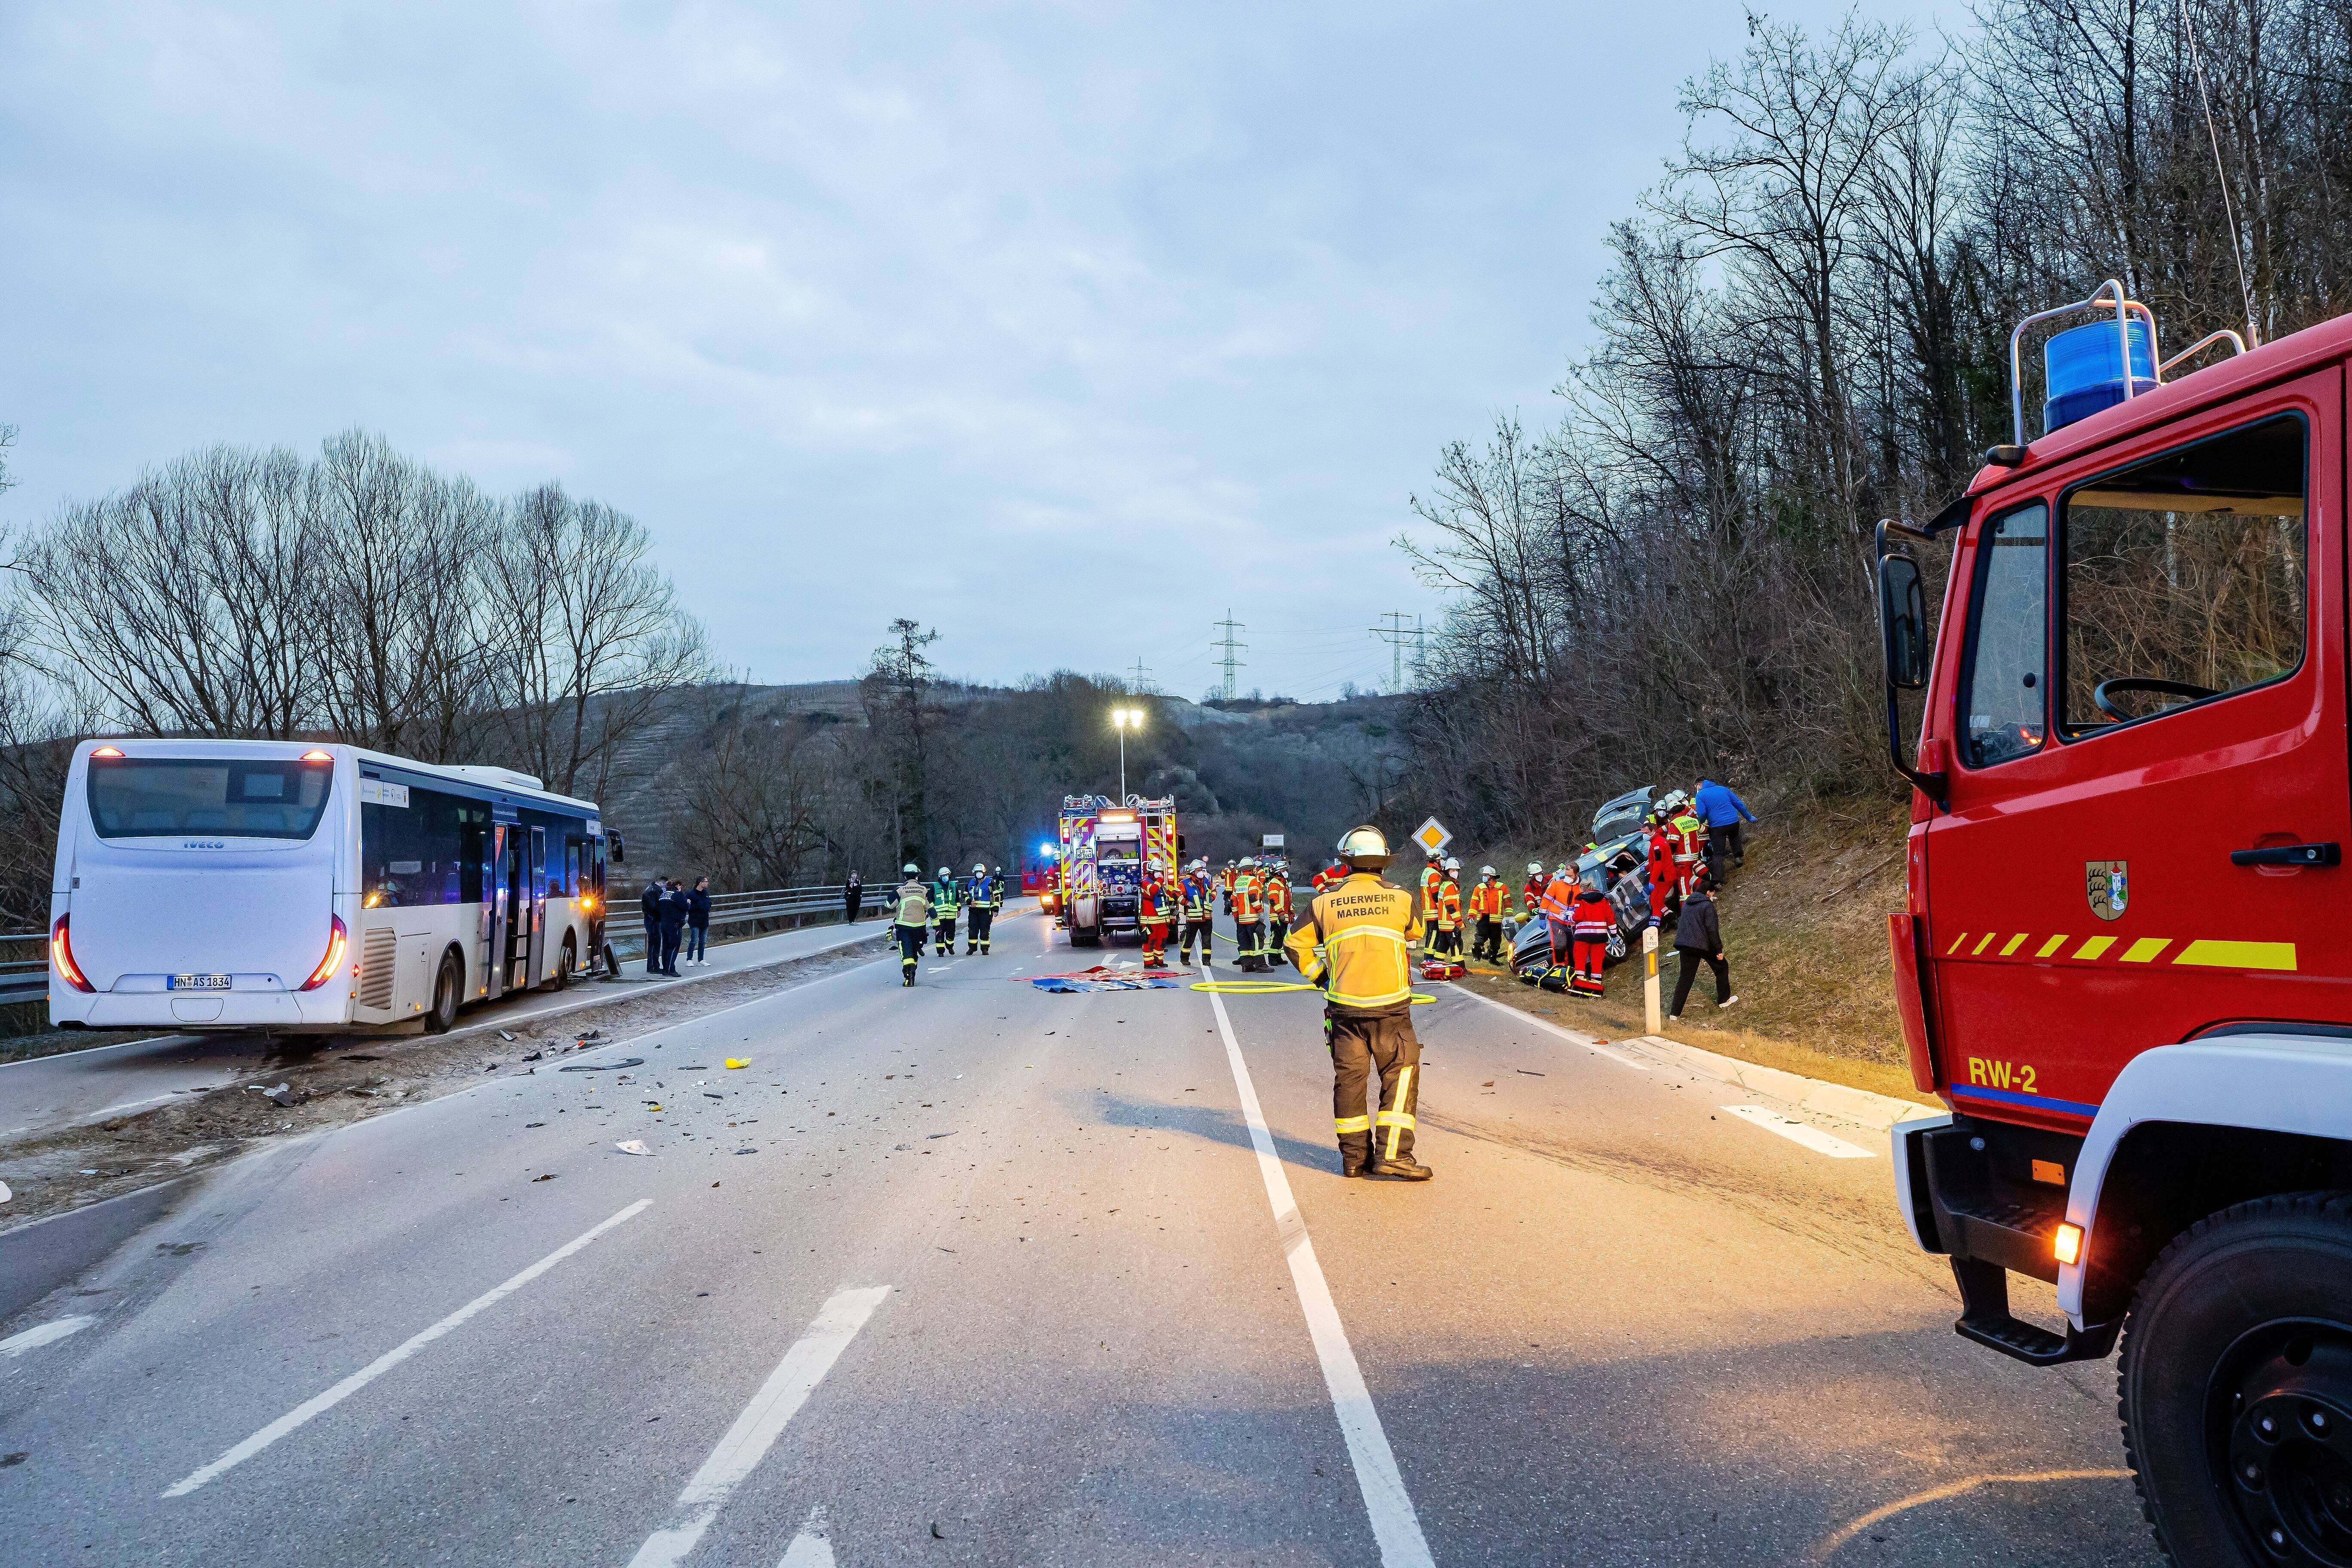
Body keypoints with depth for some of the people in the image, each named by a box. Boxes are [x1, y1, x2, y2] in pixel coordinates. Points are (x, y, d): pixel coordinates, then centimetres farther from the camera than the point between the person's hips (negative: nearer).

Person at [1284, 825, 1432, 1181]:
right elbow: (1416, 935, 19)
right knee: (1401, 1075, 6)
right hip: (1390, 1005, -2)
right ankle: (1392, 1154, -1)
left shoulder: (1325, 902, 0)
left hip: (1344, 1006, 2)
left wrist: (1319, 976, 20)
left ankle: (1354, 1158, 15)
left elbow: (1296, 945, 8)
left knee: (1349, 1078, 10)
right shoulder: (1403, 899, -2)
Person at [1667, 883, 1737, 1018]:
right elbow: (1712, 929, -14)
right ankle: (1724, 1000, 30)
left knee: (1685, 978, 8)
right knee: (1722, 967, 20)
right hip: (1703, 945, -6)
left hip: (1685, 945, 6)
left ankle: (1675, 1013, 0)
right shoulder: (1707, 905, -9)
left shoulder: (1686, 903, 14)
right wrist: (1719, 950, -10)